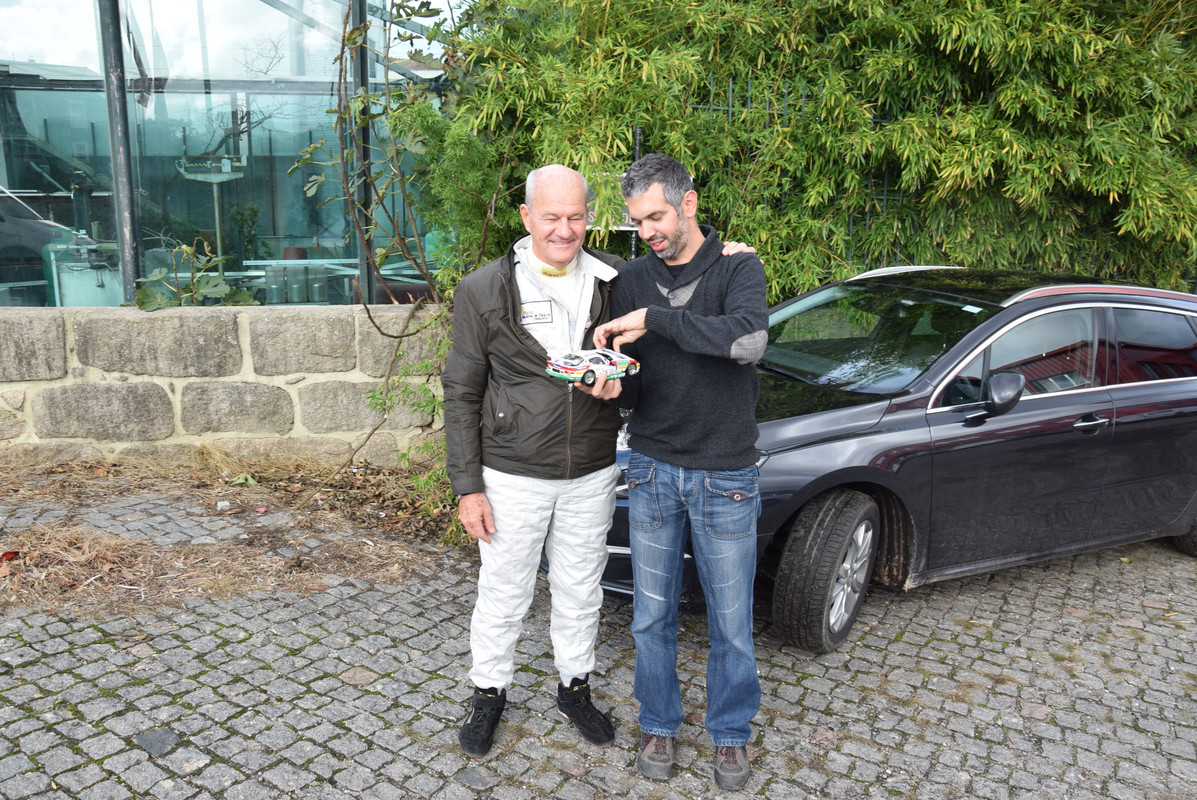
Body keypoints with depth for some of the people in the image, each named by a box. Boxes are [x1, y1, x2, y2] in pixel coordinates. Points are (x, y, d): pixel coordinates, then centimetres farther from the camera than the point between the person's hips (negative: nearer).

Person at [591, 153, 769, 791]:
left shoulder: (738, 268, -7)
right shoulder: (631, 280, 3)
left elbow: (749, 339, -30)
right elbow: (630, 392, 7)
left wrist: (654, 319, -28)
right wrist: (612, 389, -16)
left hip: (725, 476, -2)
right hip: (652, 471, 3)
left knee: (731, 623, 11)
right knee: (652, 617, 14)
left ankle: (730, 733, 33)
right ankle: (658, 725, 35)